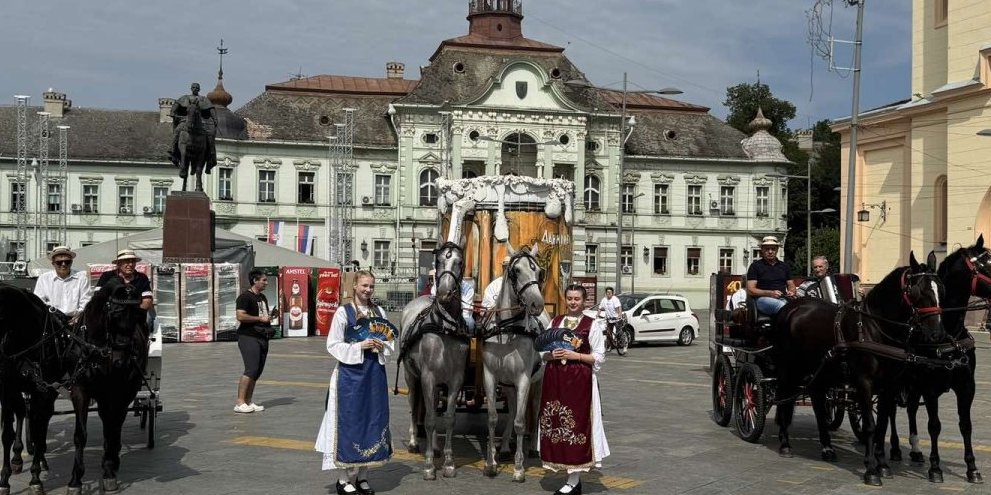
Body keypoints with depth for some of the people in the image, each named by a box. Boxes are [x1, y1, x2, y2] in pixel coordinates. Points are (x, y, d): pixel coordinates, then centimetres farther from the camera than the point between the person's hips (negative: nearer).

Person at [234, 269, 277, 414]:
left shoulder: (263, 297, 20)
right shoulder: (245, 297, -9)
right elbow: (240, 316, -20)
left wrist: (271, 315, 12)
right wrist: (261, 318, -18)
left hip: (262, 337, 9)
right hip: (249, 337, -9)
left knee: (258, 371, 8)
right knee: (251, 370, -16)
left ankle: (248, 402, 14)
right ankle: (239, 403, -13)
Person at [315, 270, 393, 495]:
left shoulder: (379, 312, 8)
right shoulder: (343, 313, -5)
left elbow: (390, 343, 13)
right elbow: (333, 345, -7)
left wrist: (382, 347, -9)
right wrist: (359, 346, -18)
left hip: (374, 374, 5)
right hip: (350, 374, -4)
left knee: (372, 421, 8)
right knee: (349, 423, -1)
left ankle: (362, 476, 20)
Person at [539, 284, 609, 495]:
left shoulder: (592, 324, -1)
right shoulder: (555, 322, 12)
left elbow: (599, 357, -4)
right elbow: (542, 352, 14)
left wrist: (575, 355, -15)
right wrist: (551, 355, -7)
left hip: (580, 380, -5)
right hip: (554, 379, 5)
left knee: (577, 425, -5)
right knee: (556, 425, 6)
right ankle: (573, 478, 18)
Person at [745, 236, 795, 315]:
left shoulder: (784, 266, 25)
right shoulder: (755, 266, 11)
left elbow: (791, 285, 27)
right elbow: (750, 290, 3)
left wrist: (791, 292, 1)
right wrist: (770, 293, -12)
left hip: (783, 299, 3)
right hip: (763, 299, -3)